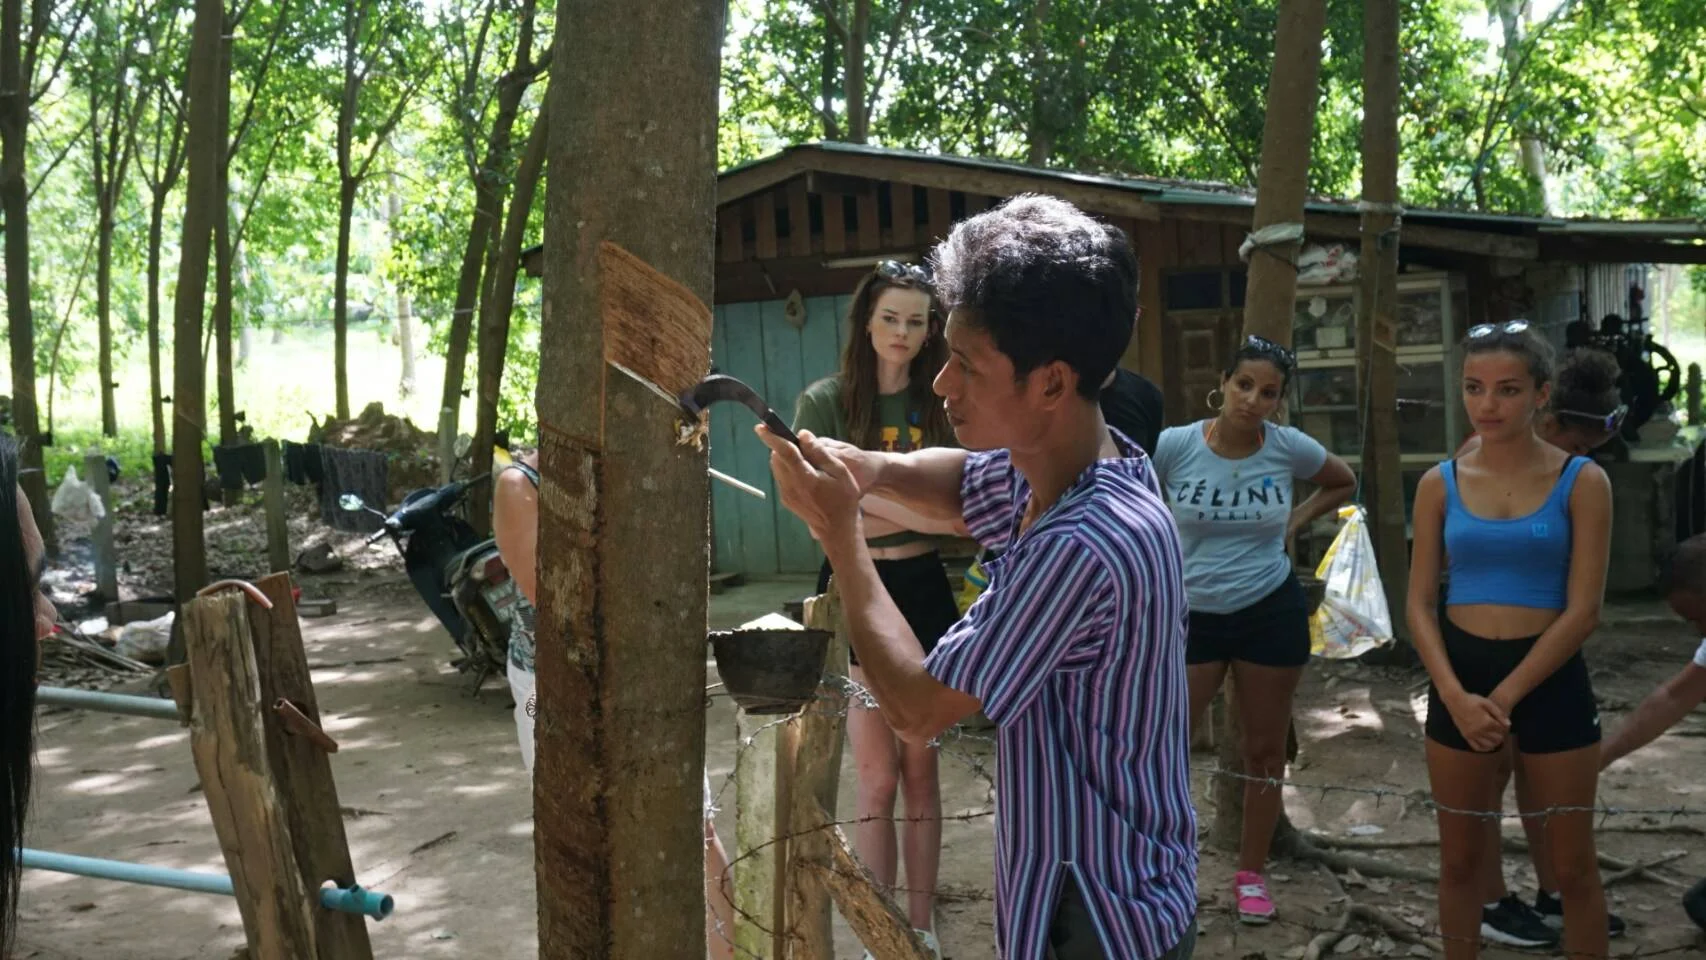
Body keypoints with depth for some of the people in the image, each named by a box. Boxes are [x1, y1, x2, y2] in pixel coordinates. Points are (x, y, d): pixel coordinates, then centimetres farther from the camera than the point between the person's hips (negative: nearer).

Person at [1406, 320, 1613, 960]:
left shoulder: (1582, 482, -5)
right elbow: (1420, 604, 1)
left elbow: (1583, 610, -10)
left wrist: (1505, 696, -15)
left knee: (1572, 865, 8)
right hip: (1459, 678, 2)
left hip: (1550, 681, -2)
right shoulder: (1440, 484, 2)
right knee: (1461, 859, 13)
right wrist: (1456, 695, -14)